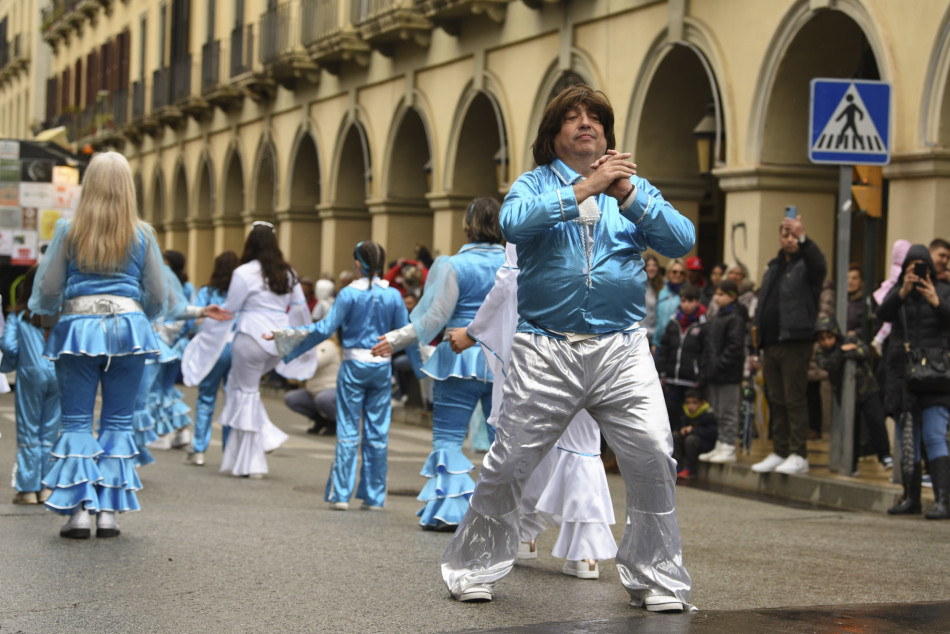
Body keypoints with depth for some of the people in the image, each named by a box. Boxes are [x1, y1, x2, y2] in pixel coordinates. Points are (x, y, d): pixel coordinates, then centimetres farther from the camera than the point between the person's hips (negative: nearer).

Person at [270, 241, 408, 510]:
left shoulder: (349, 294, -7)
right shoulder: (393, 296, 0)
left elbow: (325, 328, -9)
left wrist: (283, 334, -3)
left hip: (354, 366, -2)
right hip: (382, 367, 2)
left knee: (347, 432, 1)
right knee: (377, 434, 7)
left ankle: (341, 495, 0)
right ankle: (374, 496, 9)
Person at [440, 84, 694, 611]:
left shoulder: (634, 187, 15)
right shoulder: (537, 183, 9)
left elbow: (681, 241, 0)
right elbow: (513, 222, -14)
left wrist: (629, 197, -13)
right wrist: (584, 189, -17)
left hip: (622, 349, 1)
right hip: (545, 350, -1)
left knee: (653, 457, -11)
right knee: (507, 463, 0)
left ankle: (655, 577, 4)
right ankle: (474, 568, 19)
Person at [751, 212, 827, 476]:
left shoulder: (806, 264, -1)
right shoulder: (773, 268, 21)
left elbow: (818, 264, -28)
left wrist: (802, 238, -44)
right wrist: (755, 347, 18)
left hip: (795, 343, -7)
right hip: (770, 343, 7)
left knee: (795, 400, -8)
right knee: (776, 402, 10)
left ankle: (798, 455, -6)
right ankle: (779, 452, 16)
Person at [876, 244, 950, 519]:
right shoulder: (897, 292, 11)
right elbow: (883, 314, -8)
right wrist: (902, 293, -22)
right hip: (902, 372, 4)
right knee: (906, 439, 7)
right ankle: (911, 498, 15)